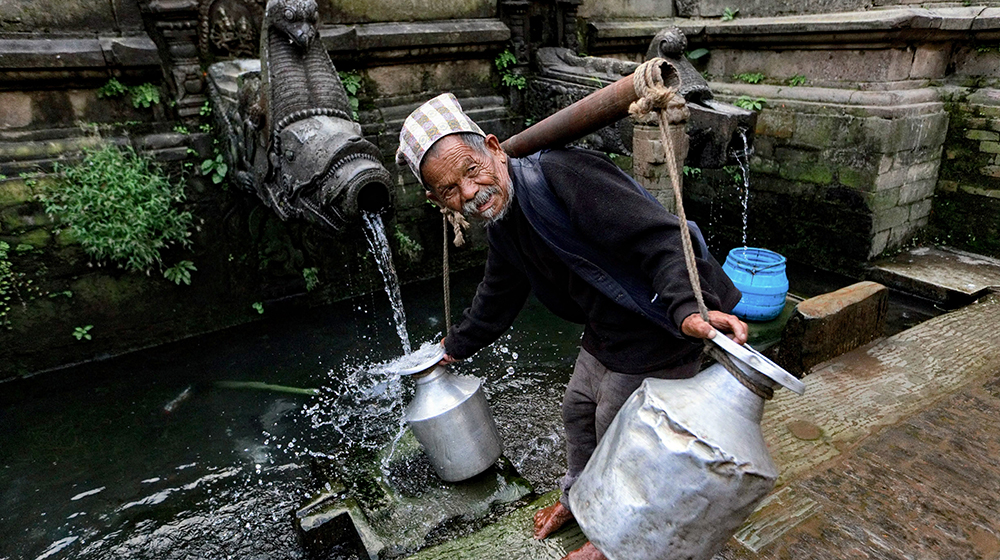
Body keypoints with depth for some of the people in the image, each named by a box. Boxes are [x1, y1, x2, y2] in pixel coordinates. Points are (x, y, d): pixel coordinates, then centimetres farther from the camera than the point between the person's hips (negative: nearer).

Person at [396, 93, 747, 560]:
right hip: (606, 328, 9)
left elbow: (657, 237, -34)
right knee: (579, 408, 23)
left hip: (659, 328, -8)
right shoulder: (502, 228, 2)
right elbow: (498, 298, 20)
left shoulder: (563, 173, -28)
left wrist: (689, 308, -49)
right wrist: (458, 345, 34)